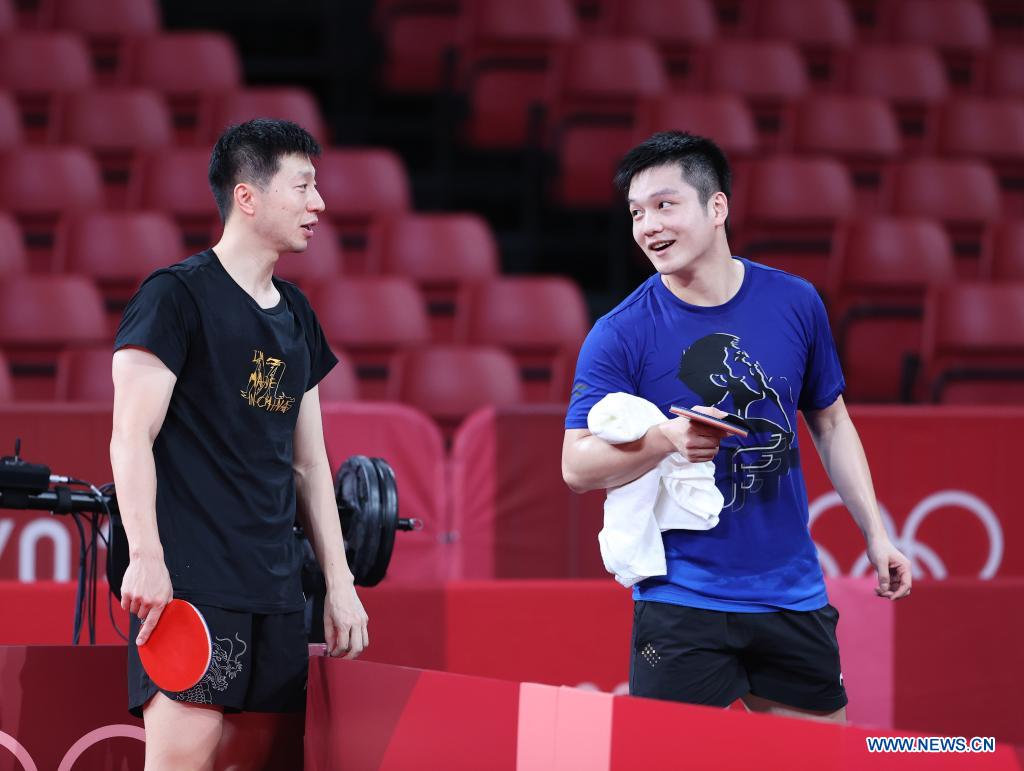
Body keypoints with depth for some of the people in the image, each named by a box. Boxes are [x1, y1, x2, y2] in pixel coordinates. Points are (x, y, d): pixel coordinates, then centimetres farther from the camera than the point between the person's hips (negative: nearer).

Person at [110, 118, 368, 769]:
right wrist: (145, 558, -20)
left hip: (275, 586, 8)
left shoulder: (296, 317, 19)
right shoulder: (176, 296, -4)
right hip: (189, 580, -8)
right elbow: (132, 435, -10)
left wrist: (339, 582, 16)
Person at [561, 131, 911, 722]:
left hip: (793, 599, 3)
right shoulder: (620, 335, -8)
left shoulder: (795, 302, 3)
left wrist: (875, 533, 11)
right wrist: (666, 440, -28)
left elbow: (831, 422, 15)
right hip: (682, 603, -3)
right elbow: (577, 466, -11)